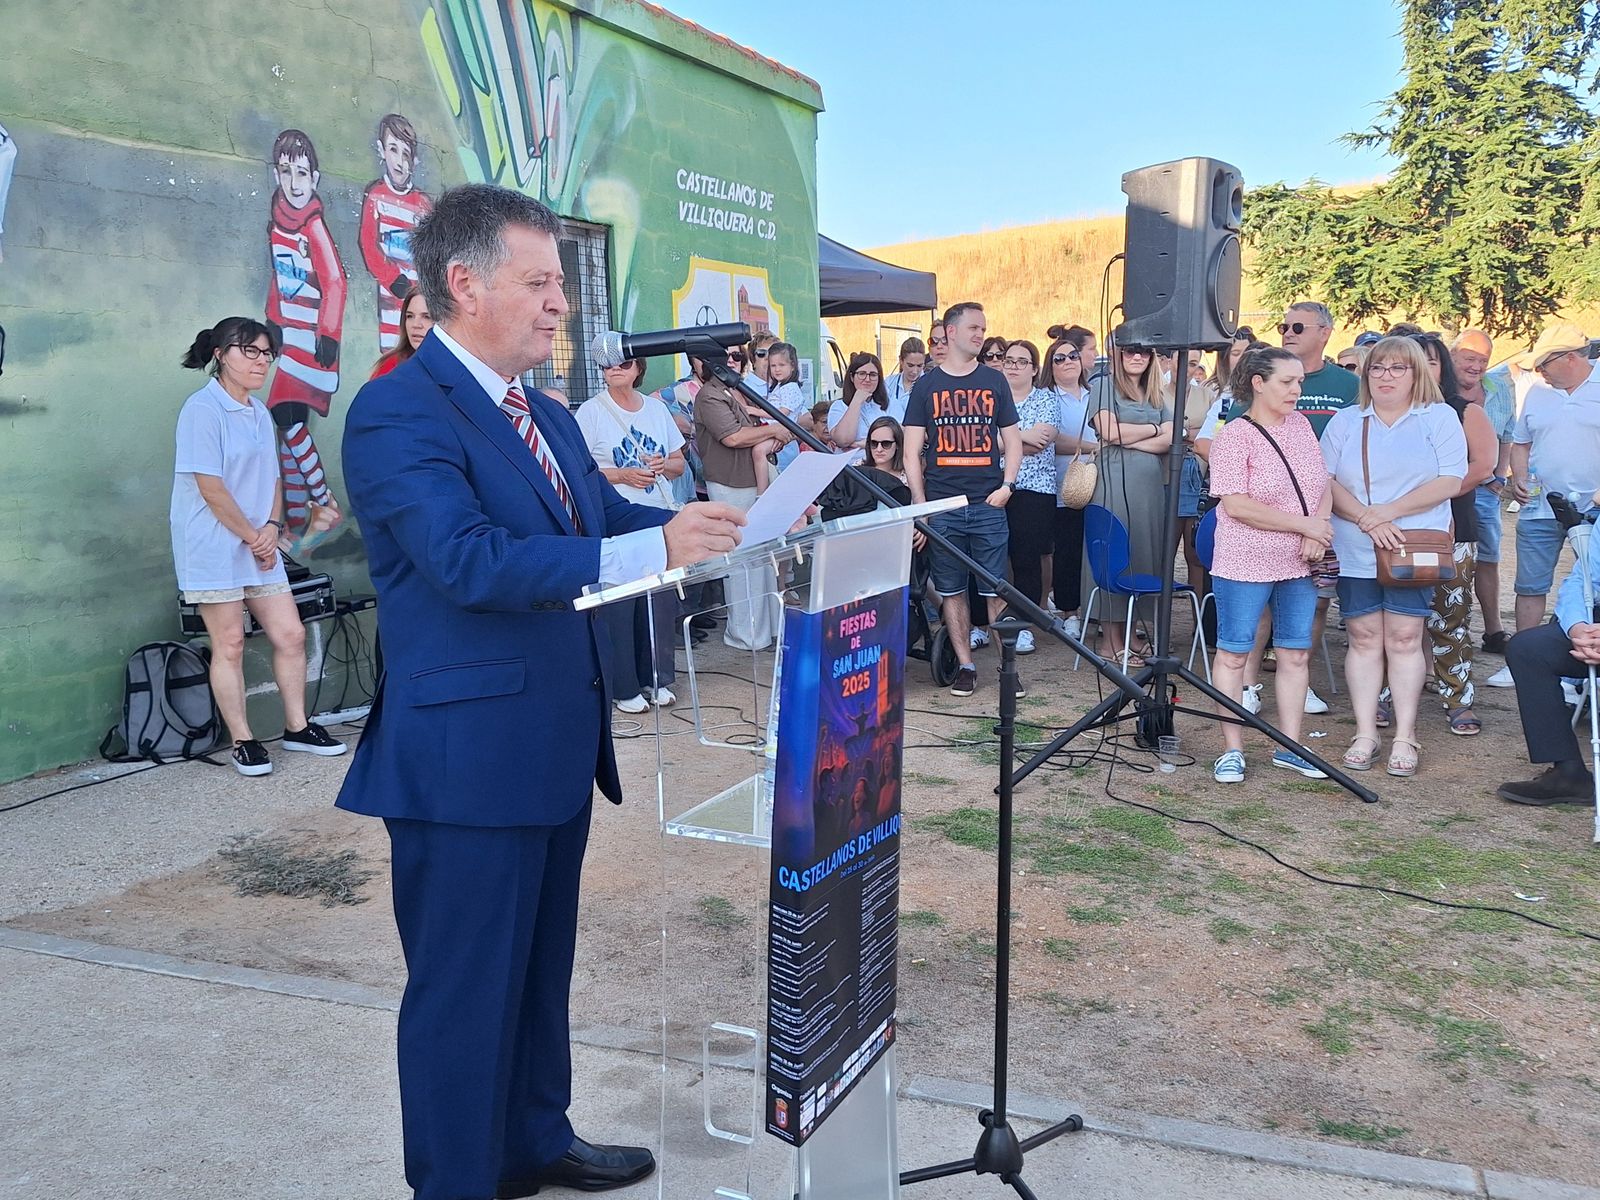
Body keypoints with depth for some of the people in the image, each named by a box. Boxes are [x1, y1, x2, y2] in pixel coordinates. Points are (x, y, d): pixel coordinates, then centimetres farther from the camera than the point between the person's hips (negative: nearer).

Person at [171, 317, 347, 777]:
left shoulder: (260, 413, 12)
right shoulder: (202, 409, -11)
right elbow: (210, 488, -16)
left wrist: (272, 526, -3)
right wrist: (253, 538, -11)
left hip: (259, 544, 7)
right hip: (213, 547, -7)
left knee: (290, 635, 6)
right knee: (229, 644, 0)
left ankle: (296, 727, 19)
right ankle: (243, 742, 10)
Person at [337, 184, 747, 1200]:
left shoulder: (546, 416, 14)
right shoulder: (398, 413, -16)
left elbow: (608, 518, 12)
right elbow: (472, 561, -28)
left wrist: (719, 523, -5)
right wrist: (656, 549, -35)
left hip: (557, 745, 9)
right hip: (468, 756, -9)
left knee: (542, 969, 23)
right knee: (466, 991, 6)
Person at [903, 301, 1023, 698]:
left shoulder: (994, 381, 11)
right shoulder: (927, 386, 7)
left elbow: (1012, 440, 13)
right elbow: (912, 449, 4)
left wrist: (1007, 485, -3)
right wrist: (919, 503, -4)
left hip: (988, 504, 0)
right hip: (941, 506, 0)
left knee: (996, 590, 0)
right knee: (951, 590, 5)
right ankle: (965, 666, 14)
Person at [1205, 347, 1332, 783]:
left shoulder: (1301, 424, 9)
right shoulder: (1234, 437, -11)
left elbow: (1324, 486, 11)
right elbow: (1236, 505, -19)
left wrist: (1318, 531, -8)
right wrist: (1304, 524, -16)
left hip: (1299, 565, 6)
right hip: (1245, 565, -6)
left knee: (1296, 654, 9)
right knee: (1234, 653, 1)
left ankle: (1289, 747, 19)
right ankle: (1232, 750, 9)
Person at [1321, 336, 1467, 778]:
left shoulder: (1439, 418, 6)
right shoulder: (1346, 421, 12)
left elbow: (1450, 481, -5)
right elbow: (1326, 481, 2)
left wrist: (1387, 512, -13)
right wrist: (1367, 520, -13)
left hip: (1412, 548, -2)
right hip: (1355, 552, 2)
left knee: (1404, 638, -3)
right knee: (1363, 638, 2)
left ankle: (1405, 737, 4)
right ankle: (1365, 733, 8)